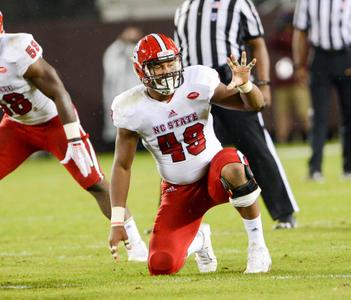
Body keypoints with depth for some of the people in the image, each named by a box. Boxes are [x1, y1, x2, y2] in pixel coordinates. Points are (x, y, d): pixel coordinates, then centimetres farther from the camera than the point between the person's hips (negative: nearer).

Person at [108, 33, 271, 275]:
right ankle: (198, 240, 24)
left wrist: (244, 84, -32)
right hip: (179, 190, 1)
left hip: (214, 173, -1)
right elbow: (122, 166, -6)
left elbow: (255, 104, -8)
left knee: (234, 170, -40)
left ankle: (257, 246, -19)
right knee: (162, 265, -14)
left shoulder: (198, 83, -14)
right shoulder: (133, 109, -13)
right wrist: (117, 222, -11)